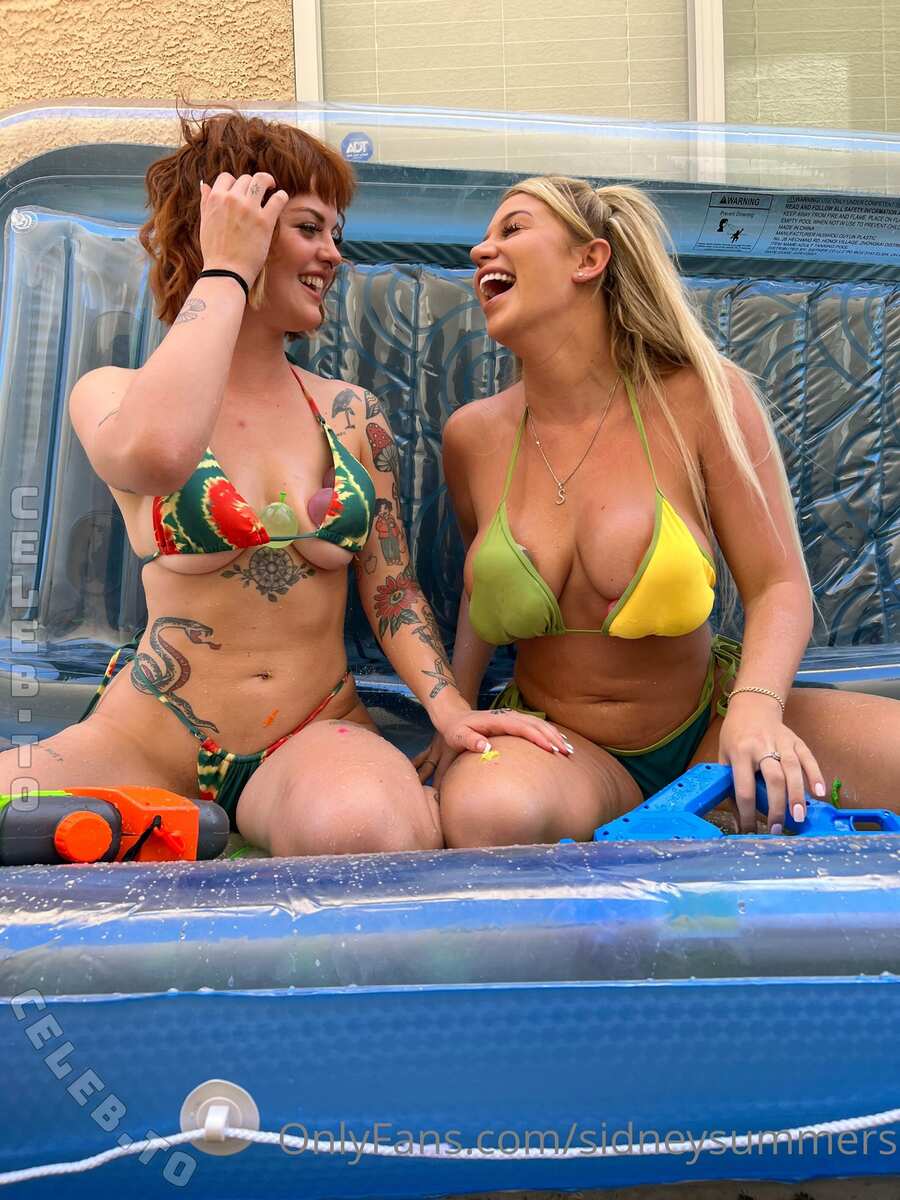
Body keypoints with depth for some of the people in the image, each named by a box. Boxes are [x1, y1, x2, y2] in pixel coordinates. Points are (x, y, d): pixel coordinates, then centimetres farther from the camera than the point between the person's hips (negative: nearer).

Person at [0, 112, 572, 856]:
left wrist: (449, 705, -8)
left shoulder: (351, 413, 9)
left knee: (363, 826, -33)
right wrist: (226, 271, -14)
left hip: (317, 733, 3)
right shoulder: (113, 394, -1)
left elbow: (391, 587, 10)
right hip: (149, 739, -2)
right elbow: (155, 453, -27)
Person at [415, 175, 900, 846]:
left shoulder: (702, 401, -8)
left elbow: (778, 584, -9)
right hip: (557, 747, 1)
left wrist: (755, 706, -28)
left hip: (704, 731, 0)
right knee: (485, 809, -36)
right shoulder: (474, 437, -1)